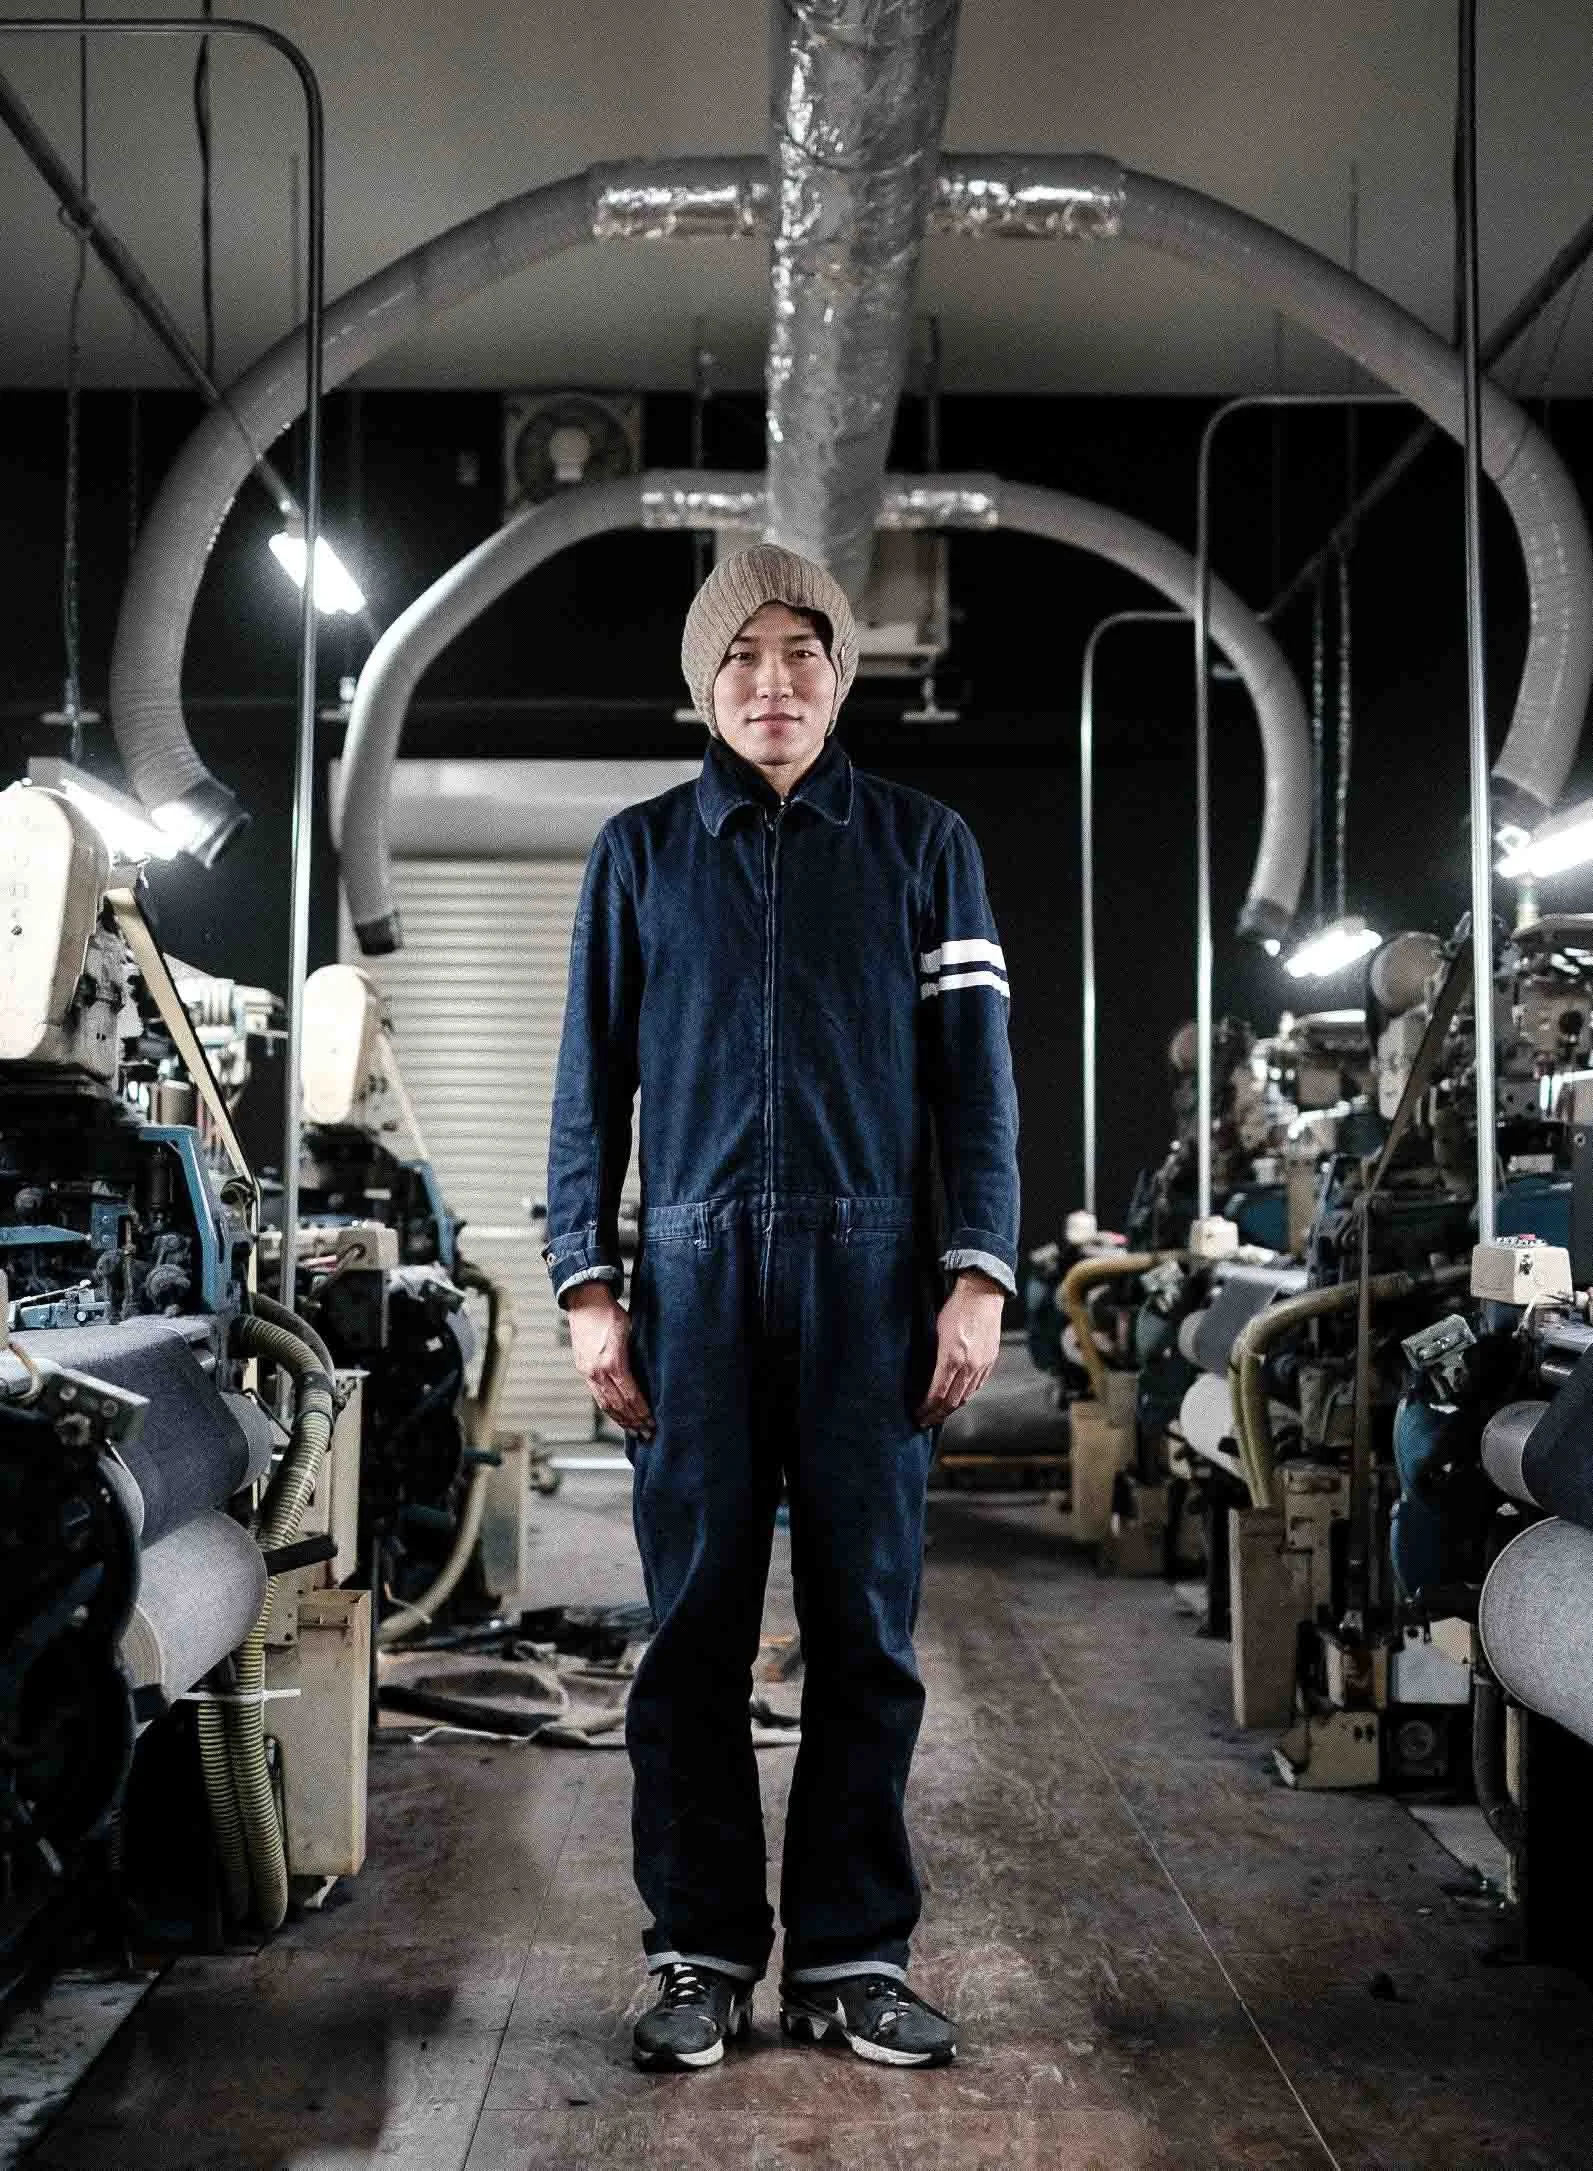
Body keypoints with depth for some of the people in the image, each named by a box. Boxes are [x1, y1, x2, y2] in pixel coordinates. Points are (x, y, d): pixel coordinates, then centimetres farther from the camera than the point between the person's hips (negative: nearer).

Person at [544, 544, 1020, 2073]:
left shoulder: (921, 845, 9)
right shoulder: (640, 852, 11)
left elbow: (974, 1073, 6)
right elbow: (591, 1078, 10)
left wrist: (977, 1276, -3)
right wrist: (586, 1286, 2)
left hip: (873, 1274, 0)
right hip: (695, 1275, 1)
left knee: (866, 1626, 3)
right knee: (696, 1626, 2)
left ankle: (852, 1954, 14)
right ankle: (703, 1952, 14)